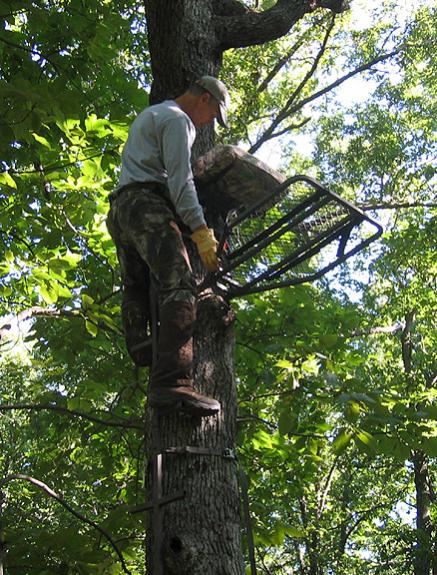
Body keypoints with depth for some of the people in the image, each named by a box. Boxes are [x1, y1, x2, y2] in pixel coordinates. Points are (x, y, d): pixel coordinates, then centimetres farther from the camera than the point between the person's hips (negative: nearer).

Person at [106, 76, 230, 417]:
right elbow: (180, 179, -10)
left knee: (136, 289, 11)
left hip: (119, 209, 11)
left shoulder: (149, 114, 33)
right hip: (148, 206, -11)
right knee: (178, 287, -23)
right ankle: (173, 384, -37)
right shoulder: (178, 119, 1)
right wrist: (201, 230, -14)